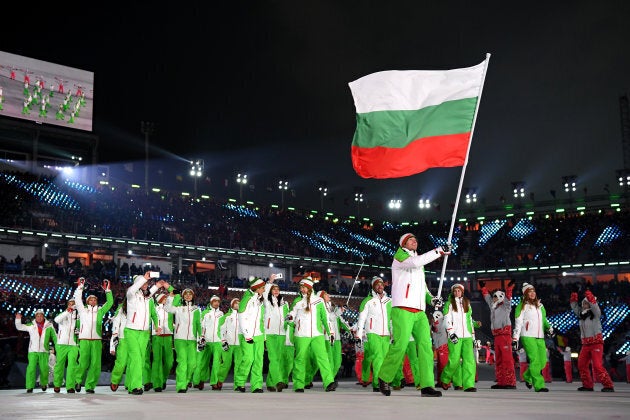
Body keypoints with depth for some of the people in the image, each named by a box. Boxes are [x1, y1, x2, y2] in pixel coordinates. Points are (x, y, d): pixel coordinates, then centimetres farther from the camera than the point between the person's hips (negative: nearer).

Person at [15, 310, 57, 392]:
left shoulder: (49, 326, 6)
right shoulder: (31, 326, 7)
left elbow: (54, 337, 10)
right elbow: (19, 327, 13)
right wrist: (18, 319, -3)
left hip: (44, 351, 0)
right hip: (32, 351, 0)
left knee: (44, 369, 3)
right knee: (31, 368, -8)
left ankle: (44, 384, 25)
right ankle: (30, 387, -4)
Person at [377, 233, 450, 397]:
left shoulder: (420, 265, 27)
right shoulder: (399, 256, 3)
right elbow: (415, 262, -19)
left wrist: (431, 299, 10)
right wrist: (439, 251, -19)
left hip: (419, 312, 7)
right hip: (402, 310, -7)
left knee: (425, 345, -6)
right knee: (400, 345, -14)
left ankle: (427, 386, -9)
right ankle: (384, 378, 5)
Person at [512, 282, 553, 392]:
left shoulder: (540, 305, 18)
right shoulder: (522, 306, 0)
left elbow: (544, 319, 26)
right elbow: (518, 324, -3)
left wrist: (549, 328, 6)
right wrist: (515, 339, -7)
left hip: (540, 337, 6)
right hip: (528, 337, -6)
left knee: (543, 361, 3)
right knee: (535, 361, -13)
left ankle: (527, 377, 26)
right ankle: (539, 386, -11)